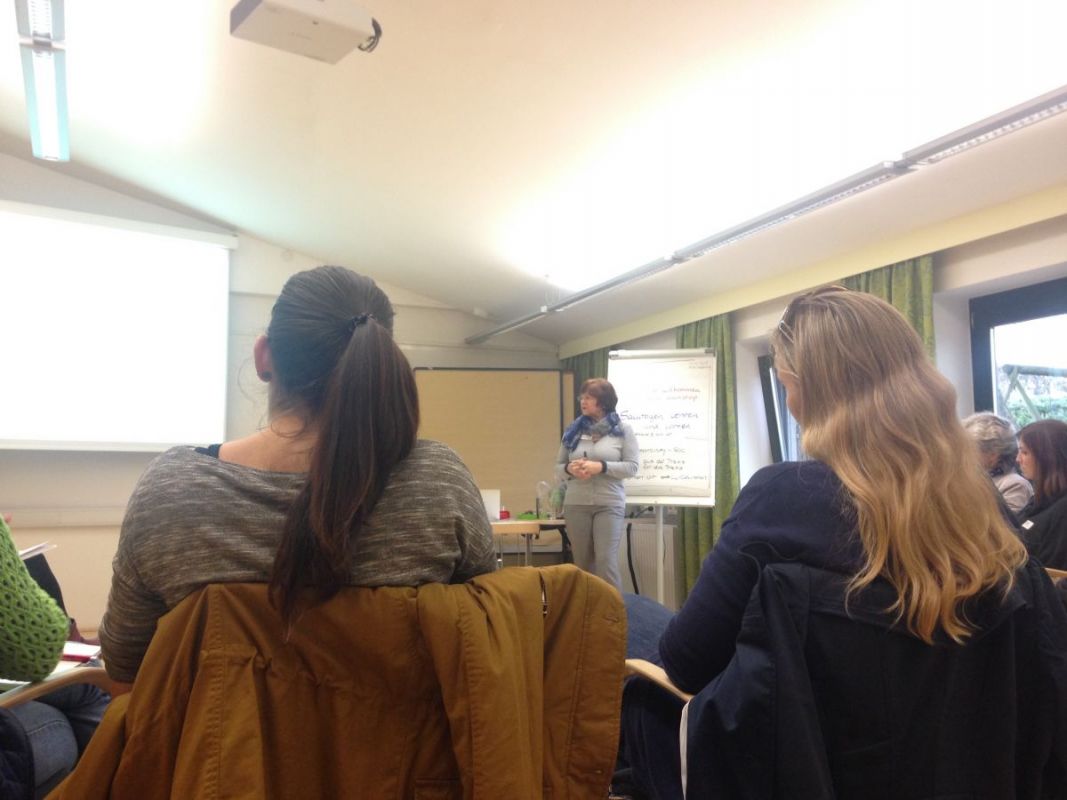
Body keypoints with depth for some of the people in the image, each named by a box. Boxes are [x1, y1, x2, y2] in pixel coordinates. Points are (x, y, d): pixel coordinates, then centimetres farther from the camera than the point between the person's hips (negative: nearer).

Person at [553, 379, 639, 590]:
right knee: (582, 563, 7)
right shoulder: (573, 430, 10)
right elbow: (558, 468, 12)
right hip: (575, 505, 3)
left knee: (606, 561, -9)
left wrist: (601, 467, -17)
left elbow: (632, 467, -5)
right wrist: (569, 469, -11)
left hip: (609, 505, -3)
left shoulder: (623, 430, 2)